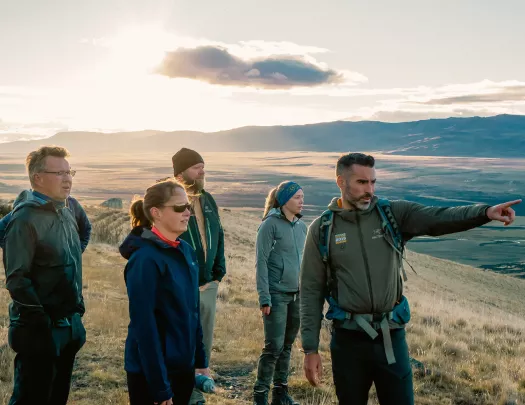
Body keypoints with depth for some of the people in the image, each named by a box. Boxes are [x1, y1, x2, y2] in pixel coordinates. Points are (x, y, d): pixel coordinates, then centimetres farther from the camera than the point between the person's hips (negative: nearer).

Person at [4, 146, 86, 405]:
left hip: (69, 324, 8)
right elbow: (17, 279, -20)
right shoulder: (25, 218, -16)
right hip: (40, 330, -8)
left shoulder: (66, 213, 9)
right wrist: (42, 324, -20)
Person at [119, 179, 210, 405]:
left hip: (183, 367, 7)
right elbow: (144, 326, -20)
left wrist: (200, 360, 11)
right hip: (150, 373, -7)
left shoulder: (186, 251, 4)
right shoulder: (145, 259, -19)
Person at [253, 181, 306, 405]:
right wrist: (264, 298, -15)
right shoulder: (270, 225, -9)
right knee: (274, 346, -6)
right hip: (276, 294, -6)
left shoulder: (301, 226, 10)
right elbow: (261, 263, -11)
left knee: (287, 345, 12)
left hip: (297, 295, 6)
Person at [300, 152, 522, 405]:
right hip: (348, 338, -1)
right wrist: (310, 349, -5)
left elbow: (439, 218, -15)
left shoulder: (393, 214, 1)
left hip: (391, 334, 1)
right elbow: (311, 292, -2)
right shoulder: (321, 229, -3)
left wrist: (485, 212, -33)